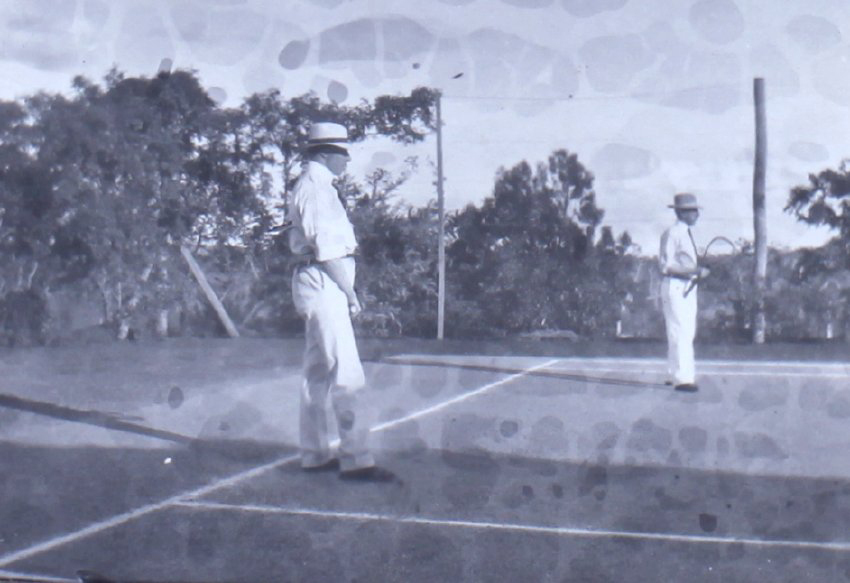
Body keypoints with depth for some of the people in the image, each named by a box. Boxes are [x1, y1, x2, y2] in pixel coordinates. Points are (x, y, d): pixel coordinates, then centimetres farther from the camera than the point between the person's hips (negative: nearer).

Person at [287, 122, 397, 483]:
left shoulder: (312, 186, 18)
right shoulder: (316, 188, -13)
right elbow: (328, 250, -18)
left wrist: (345, 291, 16)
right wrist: (351, 293, -13)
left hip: (316, 286, 11)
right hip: (324, 284, -11)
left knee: (317, 372, 13)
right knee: (347, 374, -12)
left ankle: (314, 454, 20)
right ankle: (355, 460, -13)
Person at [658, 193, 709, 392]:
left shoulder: (687, 233, 15)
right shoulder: (672, 234, -13)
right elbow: (666, 265, -19)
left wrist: (699, 270, 8)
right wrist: (694, 271, -21)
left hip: (688, 286, 10)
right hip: (675, 287, -10)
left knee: (687, 333, 15)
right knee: (680, 333, -12)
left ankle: (675, 374, 26)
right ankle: (683, 378, -12)